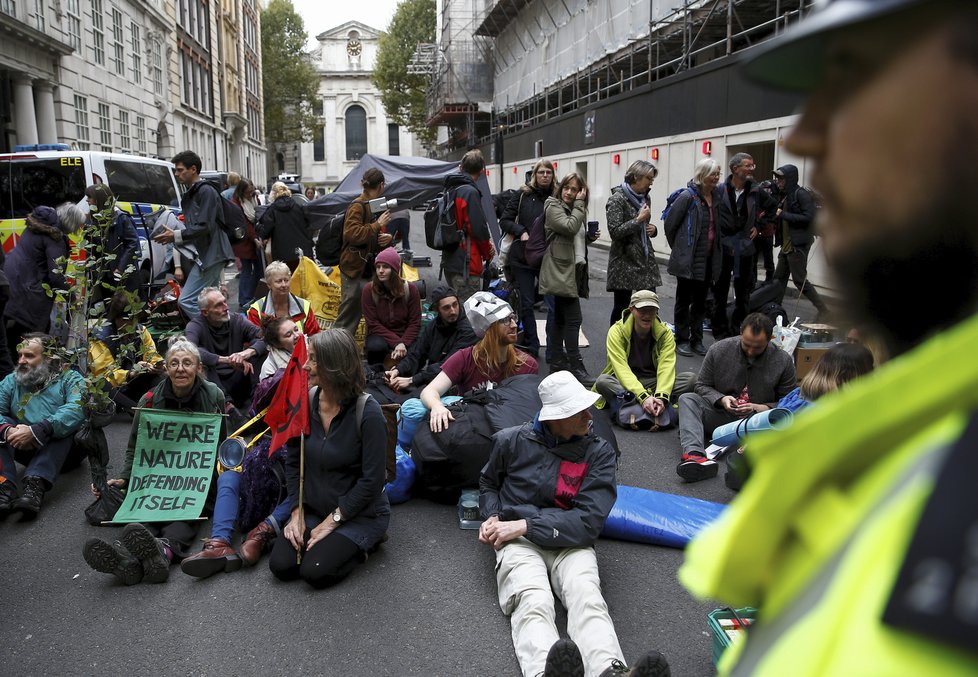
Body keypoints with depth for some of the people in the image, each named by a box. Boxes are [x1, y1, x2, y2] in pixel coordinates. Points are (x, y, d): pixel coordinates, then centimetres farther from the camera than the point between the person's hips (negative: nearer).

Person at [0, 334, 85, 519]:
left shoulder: (69, 378, -2)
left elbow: (77, 409, -23)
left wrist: (35, 431, -35)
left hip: (63, 447, -3)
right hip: (26, 449, 3)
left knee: (63, 424, -31)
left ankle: (34, 486, -46)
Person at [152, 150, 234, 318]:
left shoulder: (206, 191, -11)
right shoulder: (191, 194, 19)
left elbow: (204, 227, -20)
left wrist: (176, 236, -16)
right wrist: (174, 234, 7)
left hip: (210, 255, -10)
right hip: (205, 255, 10)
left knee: (186, 300, -14)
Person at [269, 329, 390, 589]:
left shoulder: (368, 412, -21)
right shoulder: (306, 402, -4)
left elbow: (371, 480, -20)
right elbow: (293, 462, 4)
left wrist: (332, 521, -16)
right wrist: (297, 513, -5)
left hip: (361, 514, -5)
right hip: (314, 508, 5)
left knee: (316, 572, -20)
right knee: (281, 565, -11)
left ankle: (363, 542, 7)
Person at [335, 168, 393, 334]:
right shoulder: (357, 206, -11)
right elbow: (352, 234, -23)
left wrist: (387, 238, 7)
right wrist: (378, 225, -19)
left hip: (370, 267, 9)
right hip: (355, 268, -9)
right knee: (349, 312, -6)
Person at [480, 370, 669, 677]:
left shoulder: (599, 453, 4)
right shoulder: (512, 441, 7)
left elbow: (589, 520, -5)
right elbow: (488, 483, 27)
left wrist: (525, 525, -12)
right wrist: (492, 518, 4)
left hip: (571, 541, 1)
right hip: (518, 540, -1)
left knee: (587, 596, -33)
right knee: (533, 601, -33)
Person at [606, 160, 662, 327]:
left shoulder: (644, 197, 13)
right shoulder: (617, 199, -10)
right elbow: (615, 231, -17)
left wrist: (652, 229, 5)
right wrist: (639, 219, -18)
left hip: (645, 259, 6)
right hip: (624, 261, -6)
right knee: (621, 307, 2)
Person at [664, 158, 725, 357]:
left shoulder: (716, 196, 6)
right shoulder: (688, 196, -13)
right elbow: (670, 224, -8)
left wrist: (716, 252, 13)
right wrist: (679, 248, 2)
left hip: (708, 260, 6)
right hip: (688, 259, -6)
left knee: (701, 302, 13)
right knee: (684, 301, 5)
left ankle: (696, 340, 24)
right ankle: (682, 340, 15)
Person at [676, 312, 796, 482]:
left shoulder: (783, 361, -4)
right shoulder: (718, 350, -3)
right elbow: (702, 386, 6)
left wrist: (761, 408, -16)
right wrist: (721, 399, -14)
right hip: (720, 415, 1)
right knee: (687, 399, -24)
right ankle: (693, 454, -48)